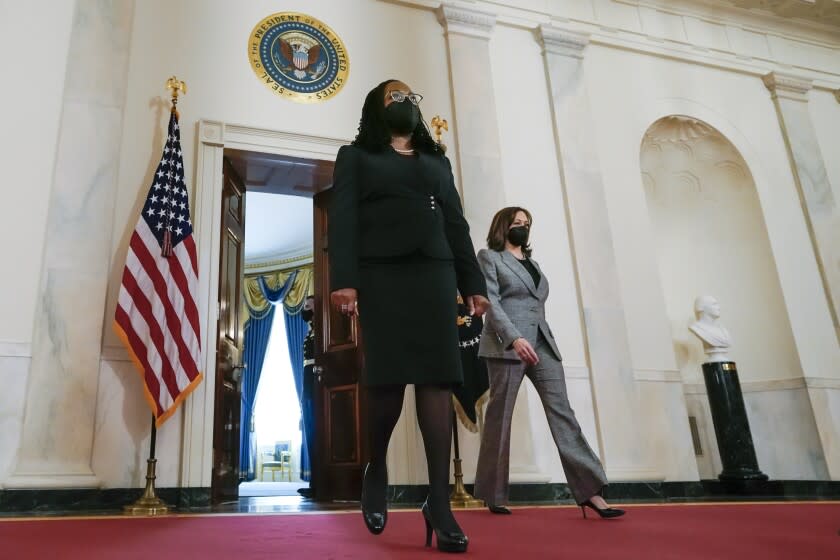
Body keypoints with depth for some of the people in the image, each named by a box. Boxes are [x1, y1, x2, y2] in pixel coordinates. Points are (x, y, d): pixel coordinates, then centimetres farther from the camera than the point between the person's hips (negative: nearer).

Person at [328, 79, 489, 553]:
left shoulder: (438, 162, 26)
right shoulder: (356, 157, 16)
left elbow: (457, 224, 18)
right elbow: (343, 219, 1)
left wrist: (474, 282, 6)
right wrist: (344, 278, -14)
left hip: (434, 273, 3)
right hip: (381, 274, -3)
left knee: (438, 381, -7)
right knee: (388, 379, -9)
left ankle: (440, 505, -5)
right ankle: (377, 470, 19)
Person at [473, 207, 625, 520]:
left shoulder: (532, 262, 24)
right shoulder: (489, 257, 5)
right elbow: (491, 302, -8)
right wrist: (515, 338, -21)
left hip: (542, 343, 6)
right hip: (507, 345, -6)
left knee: (561, 410, -4)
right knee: (500, 418, -2)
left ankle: (590, 492, -7)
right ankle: (494, 496, 10)